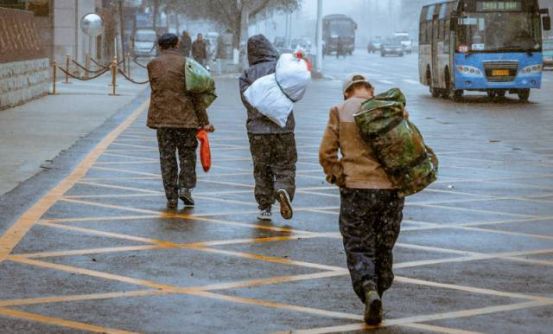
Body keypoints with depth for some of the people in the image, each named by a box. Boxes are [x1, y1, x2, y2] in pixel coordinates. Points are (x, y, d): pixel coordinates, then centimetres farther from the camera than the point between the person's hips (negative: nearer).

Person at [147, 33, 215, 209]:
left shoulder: (153, 64, 4)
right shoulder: (185, 63, -4)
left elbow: (156, 90, 8)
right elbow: (194, 94, -5)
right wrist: (204, 120, -2)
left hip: (161, 117, 2)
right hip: (185, 116, -2)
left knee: (167, 156, 7)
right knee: (187, 154, 13)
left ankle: (171, 196, 5)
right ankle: (185, 187, -1)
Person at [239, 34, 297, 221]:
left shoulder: (247, 75, 4)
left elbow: (246, 98, -6)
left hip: (257, 129, 1)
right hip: (283, 127, -1)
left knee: (261, 170, 11)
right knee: (285, 166, 7)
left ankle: (265, 207, 11)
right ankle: (284, 190, -20)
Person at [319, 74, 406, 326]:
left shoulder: (340, 112, 3)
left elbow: (326, 153, -3)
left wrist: (340, 179, 6)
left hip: (356, 190, -2)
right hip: (391, 189, 2)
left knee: (359, 250, 4)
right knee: (383, 249, 16)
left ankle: (369, 292, -19)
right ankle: (377, 297, 19)